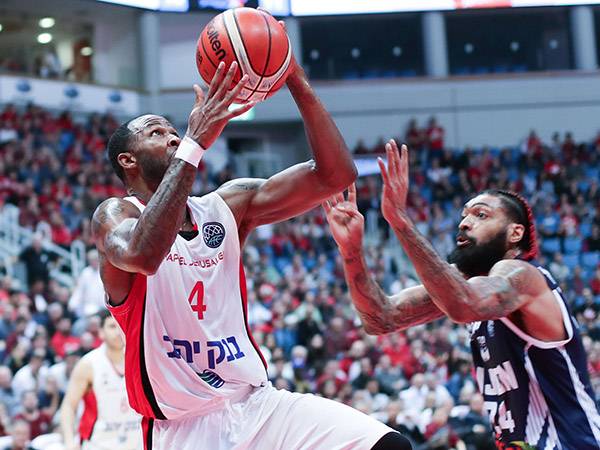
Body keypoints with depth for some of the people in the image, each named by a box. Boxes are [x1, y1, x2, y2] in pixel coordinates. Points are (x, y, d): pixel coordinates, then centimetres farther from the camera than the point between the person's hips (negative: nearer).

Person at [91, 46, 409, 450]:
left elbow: (335, 174, 2)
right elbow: (142, 255, -29)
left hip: (258, 403, 4)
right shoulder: (115, 216, -4)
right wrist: (194, 144, -28)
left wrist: (297, 82, -9)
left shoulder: (229, 205, 10)